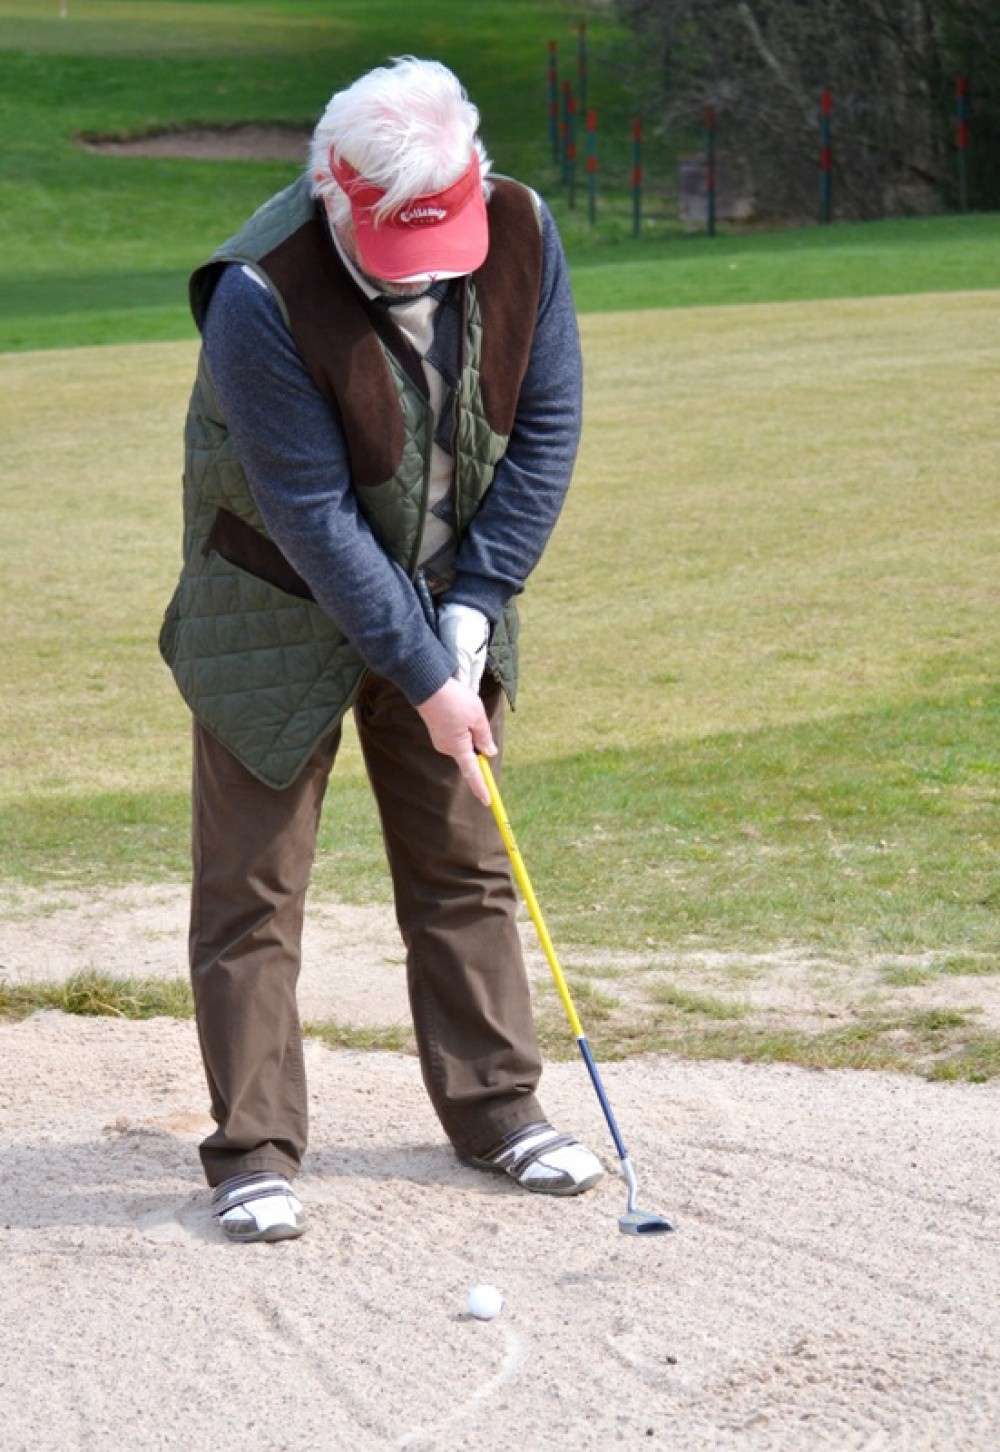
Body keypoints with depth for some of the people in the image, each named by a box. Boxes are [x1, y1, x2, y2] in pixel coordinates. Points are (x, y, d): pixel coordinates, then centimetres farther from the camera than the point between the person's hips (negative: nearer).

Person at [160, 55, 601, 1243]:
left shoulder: (520, 233, -16)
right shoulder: (261, 298, -31)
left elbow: (545, 430, -7)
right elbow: (314, 517, -26)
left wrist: (469, 619, -10)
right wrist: (424, 677, -22)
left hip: (446, 597, 4)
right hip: (279, 612, -4)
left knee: (464, 863, 11)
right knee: (252, 883, -1)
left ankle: (494, 1109, 22)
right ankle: (252, 1152, 6)